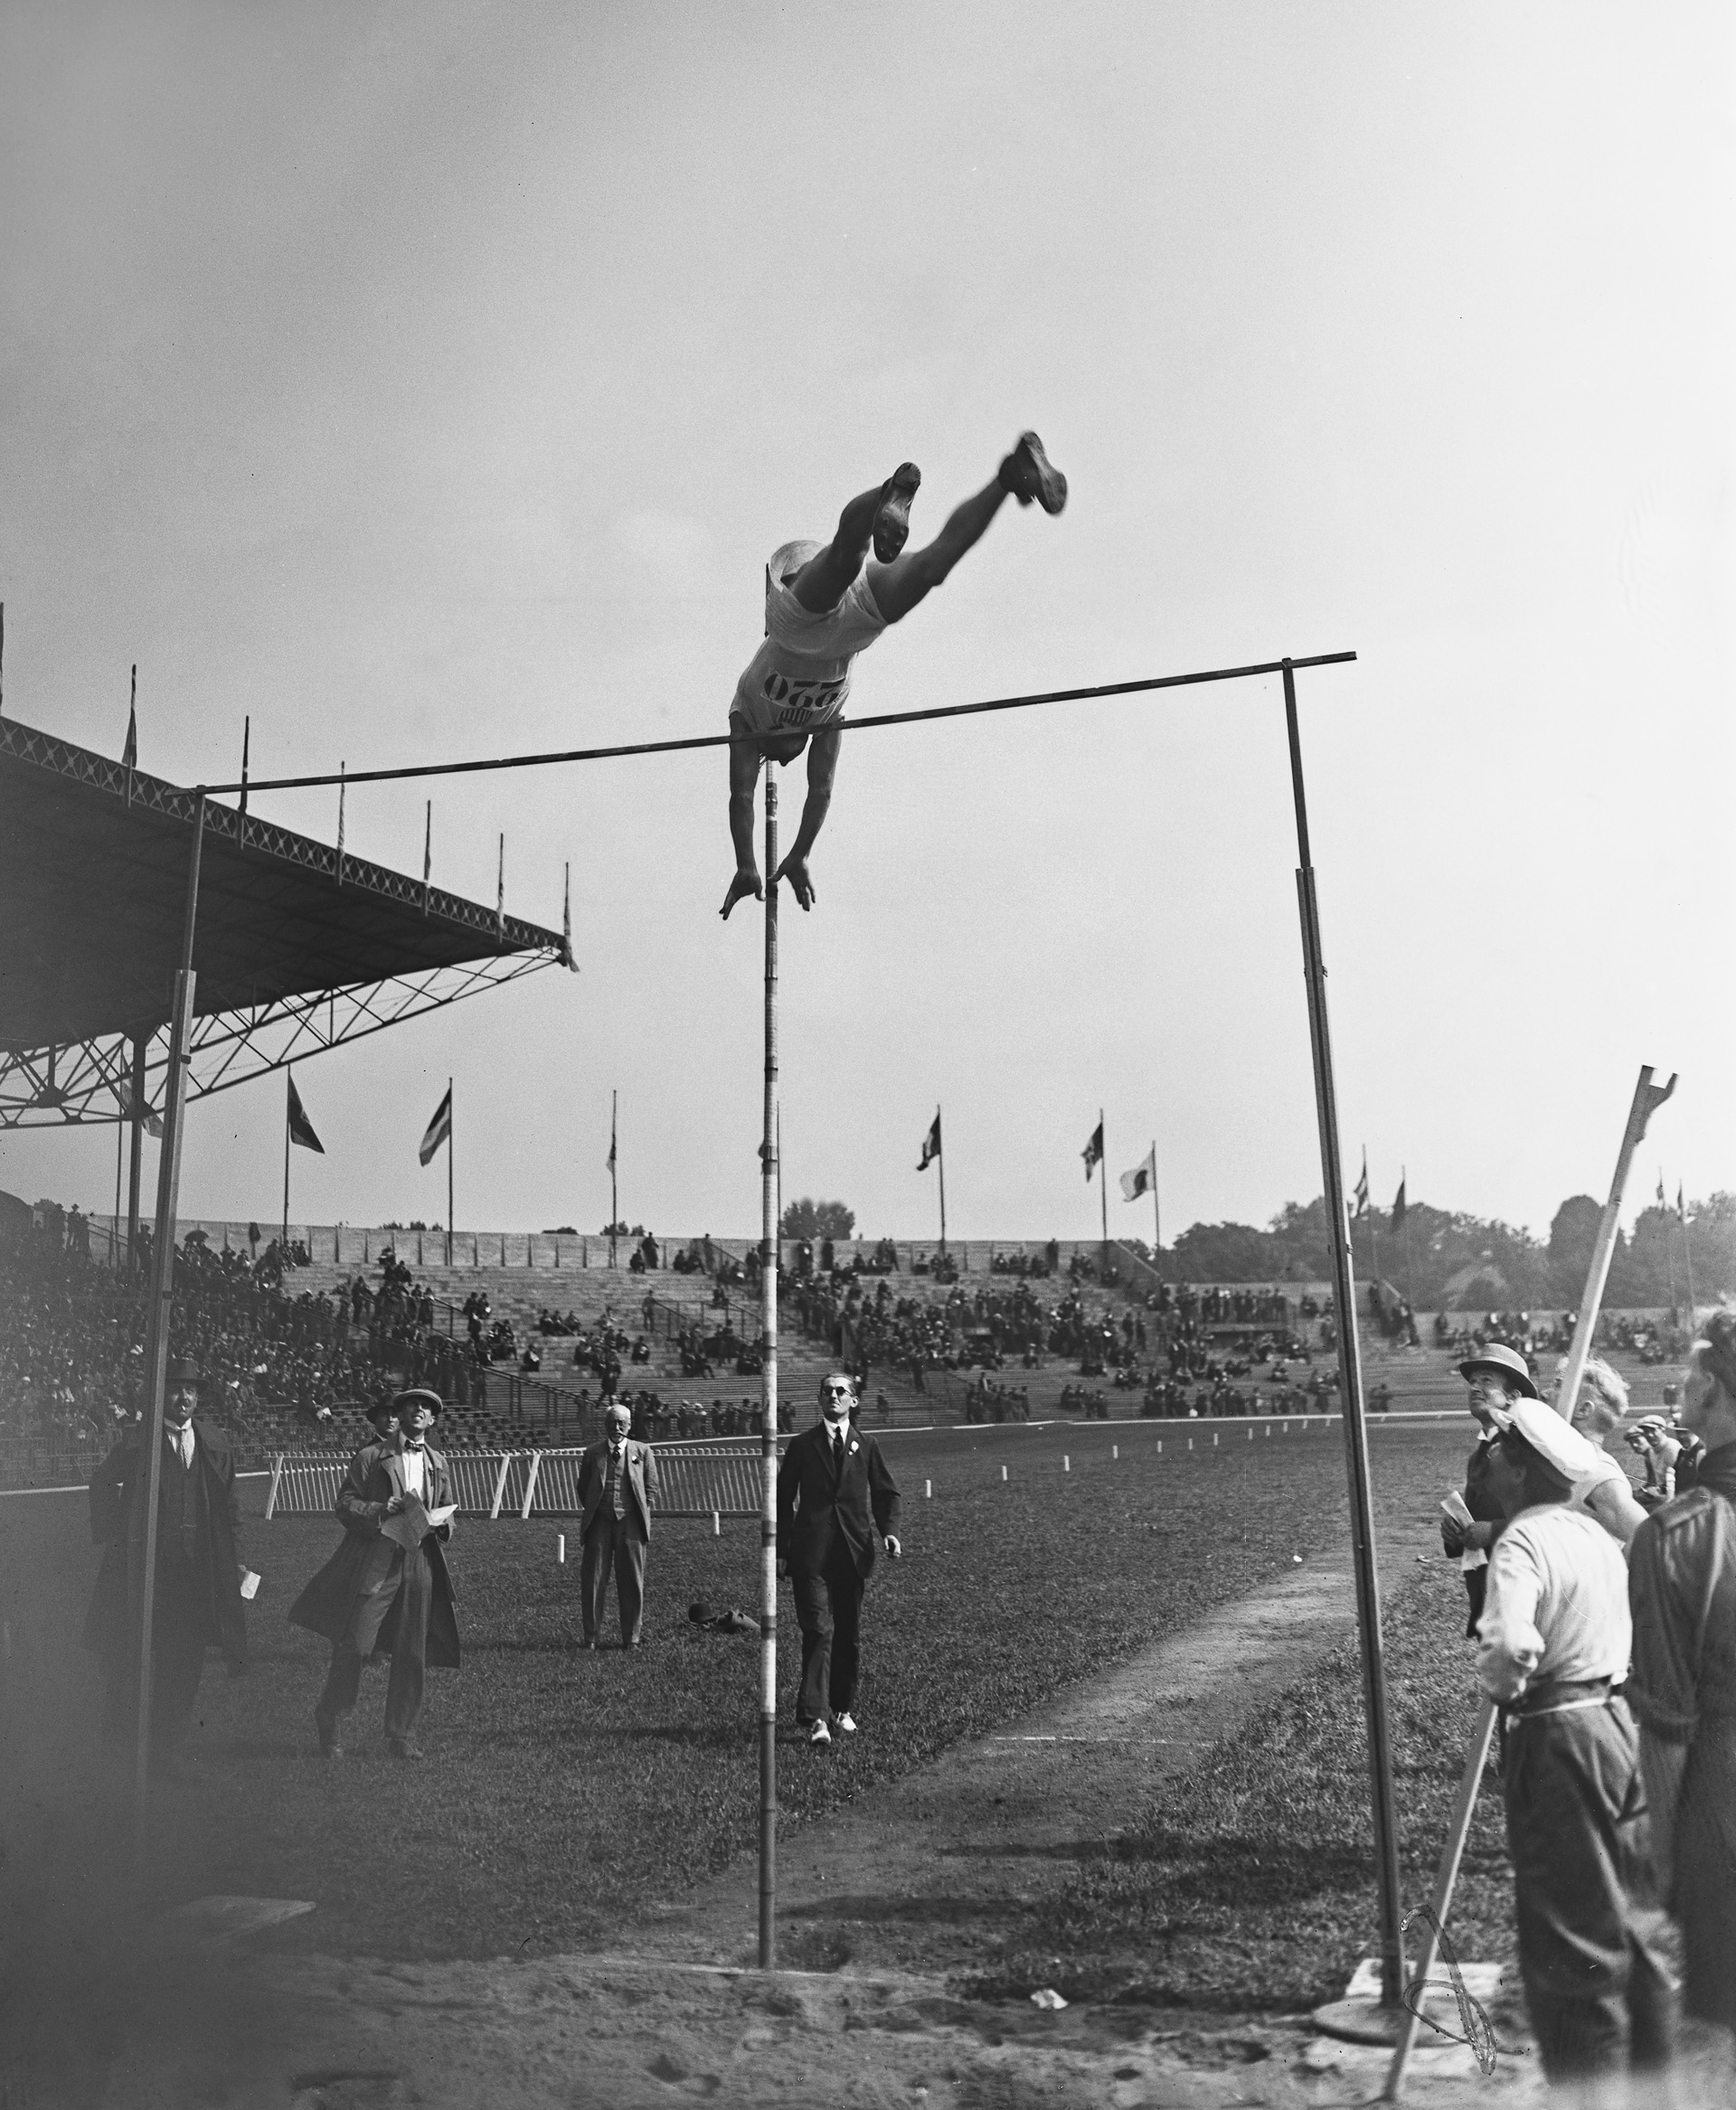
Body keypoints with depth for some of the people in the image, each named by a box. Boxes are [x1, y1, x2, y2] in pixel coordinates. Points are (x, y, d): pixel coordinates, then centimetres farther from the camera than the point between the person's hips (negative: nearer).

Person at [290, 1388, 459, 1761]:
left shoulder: (438, 1464, 17)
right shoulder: (371, 1456, 5)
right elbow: (344, 1504, 0)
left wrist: (441, 1523, 0)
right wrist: (380, 1510, -15)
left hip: (420, 1564, 4)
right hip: (375, 1562, -3)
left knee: (412, 1654, 4)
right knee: (353, 1645, -7)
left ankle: (401, 1735, 17)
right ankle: (330, 1721, 17)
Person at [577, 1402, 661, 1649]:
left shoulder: (643, 1452, 9)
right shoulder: (593, 1453, 10)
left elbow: (651, 1487, 11)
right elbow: (583, 1487, 15)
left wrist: (643, 1515, 2)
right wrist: (589, 1513, 6)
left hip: (630, 1522, 0)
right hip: (599, 1522, 1)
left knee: (632, 1582, 1)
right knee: (593, 1580, -1)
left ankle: (632, 1637, 9)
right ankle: (592, 1636, 9)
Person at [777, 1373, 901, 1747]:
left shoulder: (865, 1445, 10)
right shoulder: (803, 1445, 6)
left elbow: (885, 1492, 10)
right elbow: (784, 1498, 8)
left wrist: (889, 1531, -7)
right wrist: (781, 1551, 3)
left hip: (853, 1551, 2)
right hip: (812, 1552, -2)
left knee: (849, 1633, 10)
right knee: (819, 1630, -12)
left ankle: (843, 1708, 25)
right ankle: (815, 1717, -12)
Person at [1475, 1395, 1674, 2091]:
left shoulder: (1522, 1544, -18)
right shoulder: (1597, 1533, 9)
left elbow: (1511, 1649, -31)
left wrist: (1499, 1681, -12)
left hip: (1557, 1742, -9)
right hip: (1619, 1720, 9)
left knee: (1574, 1940, 3)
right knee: (1639, 1924, 19)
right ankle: (1654, 2071, 32)